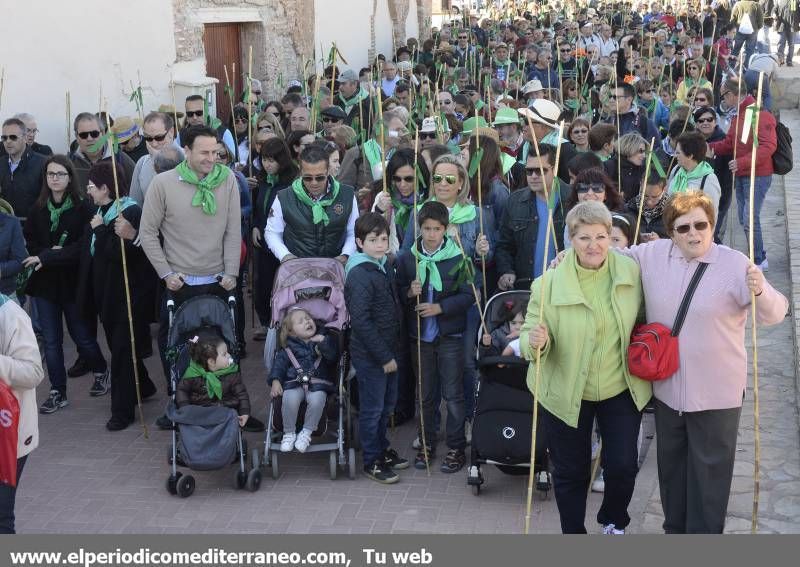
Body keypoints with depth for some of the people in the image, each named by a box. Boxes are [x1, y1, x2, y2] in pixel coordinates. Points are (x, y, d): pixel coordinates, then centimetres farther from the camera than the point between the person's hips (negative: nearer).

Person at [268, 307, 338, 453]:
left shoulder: (323, 338, 12)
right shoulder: (289, 346, 11)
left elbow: (333, 357, 0)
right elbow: (279, 363, 7)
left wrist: (324, 342, -15)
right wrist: (275, 381, -9)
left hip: (318, 382, 0)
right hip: (294, 382, 0)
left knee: (317, 399, -34)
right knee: (289, 398, -32)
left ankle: (307, 432, -10)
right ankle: (289, 433, -8)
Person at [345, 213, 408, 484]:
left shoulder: (385, 268, 7)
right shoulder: (359, 276, -21)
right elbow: (361, 322, -24)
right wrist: (384, 357, -20)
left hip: (388, 349, 9)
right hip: (369, 356, -9)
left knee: (388, 403, 21)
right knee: (372, 407, 5)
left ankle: (382, 447, 38)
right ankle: (372, 461, 19)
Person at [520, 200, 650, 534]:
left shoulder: (631, 272, -8)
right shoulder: (549, 284, -16)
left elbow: (642, 318, 10)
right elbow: (531, 335, -10)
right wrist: (535, 341, -33)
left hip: (621, 389, 2)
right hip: (565, 392, -2)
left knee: (623, 466, 5)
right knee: (570, 472, 11)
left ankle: (613, 521, 38)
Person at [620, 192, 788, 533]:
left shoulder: (735, 264, -15)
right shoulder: (652, 255, -4)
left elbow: (774, 313, -19)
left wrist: (760, 290, -41)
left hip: (716, 393, -4)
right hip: (667, 387, 4)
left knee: (709, 469, 9)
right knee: (671, 463, 22)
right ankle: (674, 527, 42)